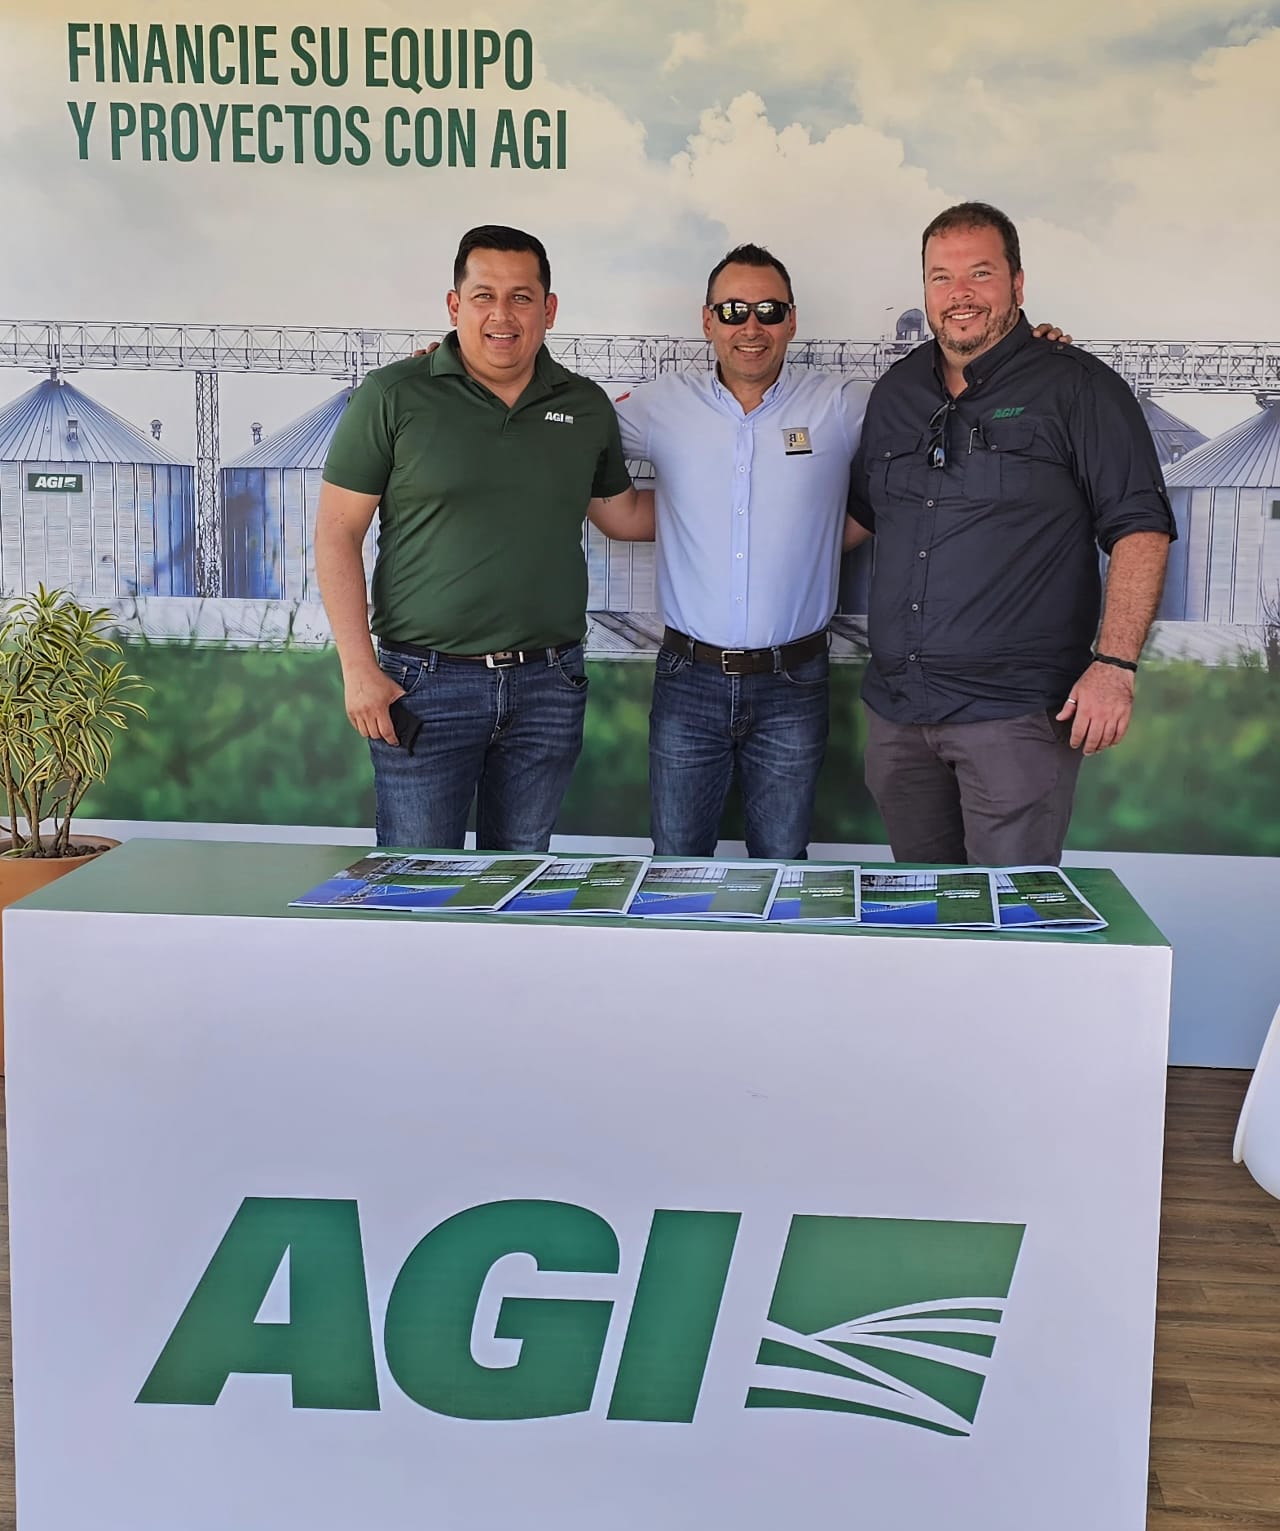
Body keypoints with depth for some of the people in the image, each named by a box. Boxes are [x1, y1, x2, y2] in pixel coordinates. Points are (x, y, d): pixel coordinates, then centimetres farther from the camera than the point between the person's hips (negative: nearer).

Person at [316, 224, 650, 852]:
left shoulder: (587, 407, 8)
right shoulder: (393, 397, -4)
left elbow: (621, 513, 23)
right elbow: (337, 531, -3)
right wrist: (358, 669, -9)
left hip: (548, 683, 4)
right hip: (426, 684, -3)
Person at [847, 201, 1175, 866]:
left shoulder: (1077, 388, -2)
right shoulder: (895, 392, 15)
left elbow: (1139, 527, -7)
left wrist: (1114, 663, -16)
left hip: (1016, 711, -5)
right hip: (896, 710, 6)